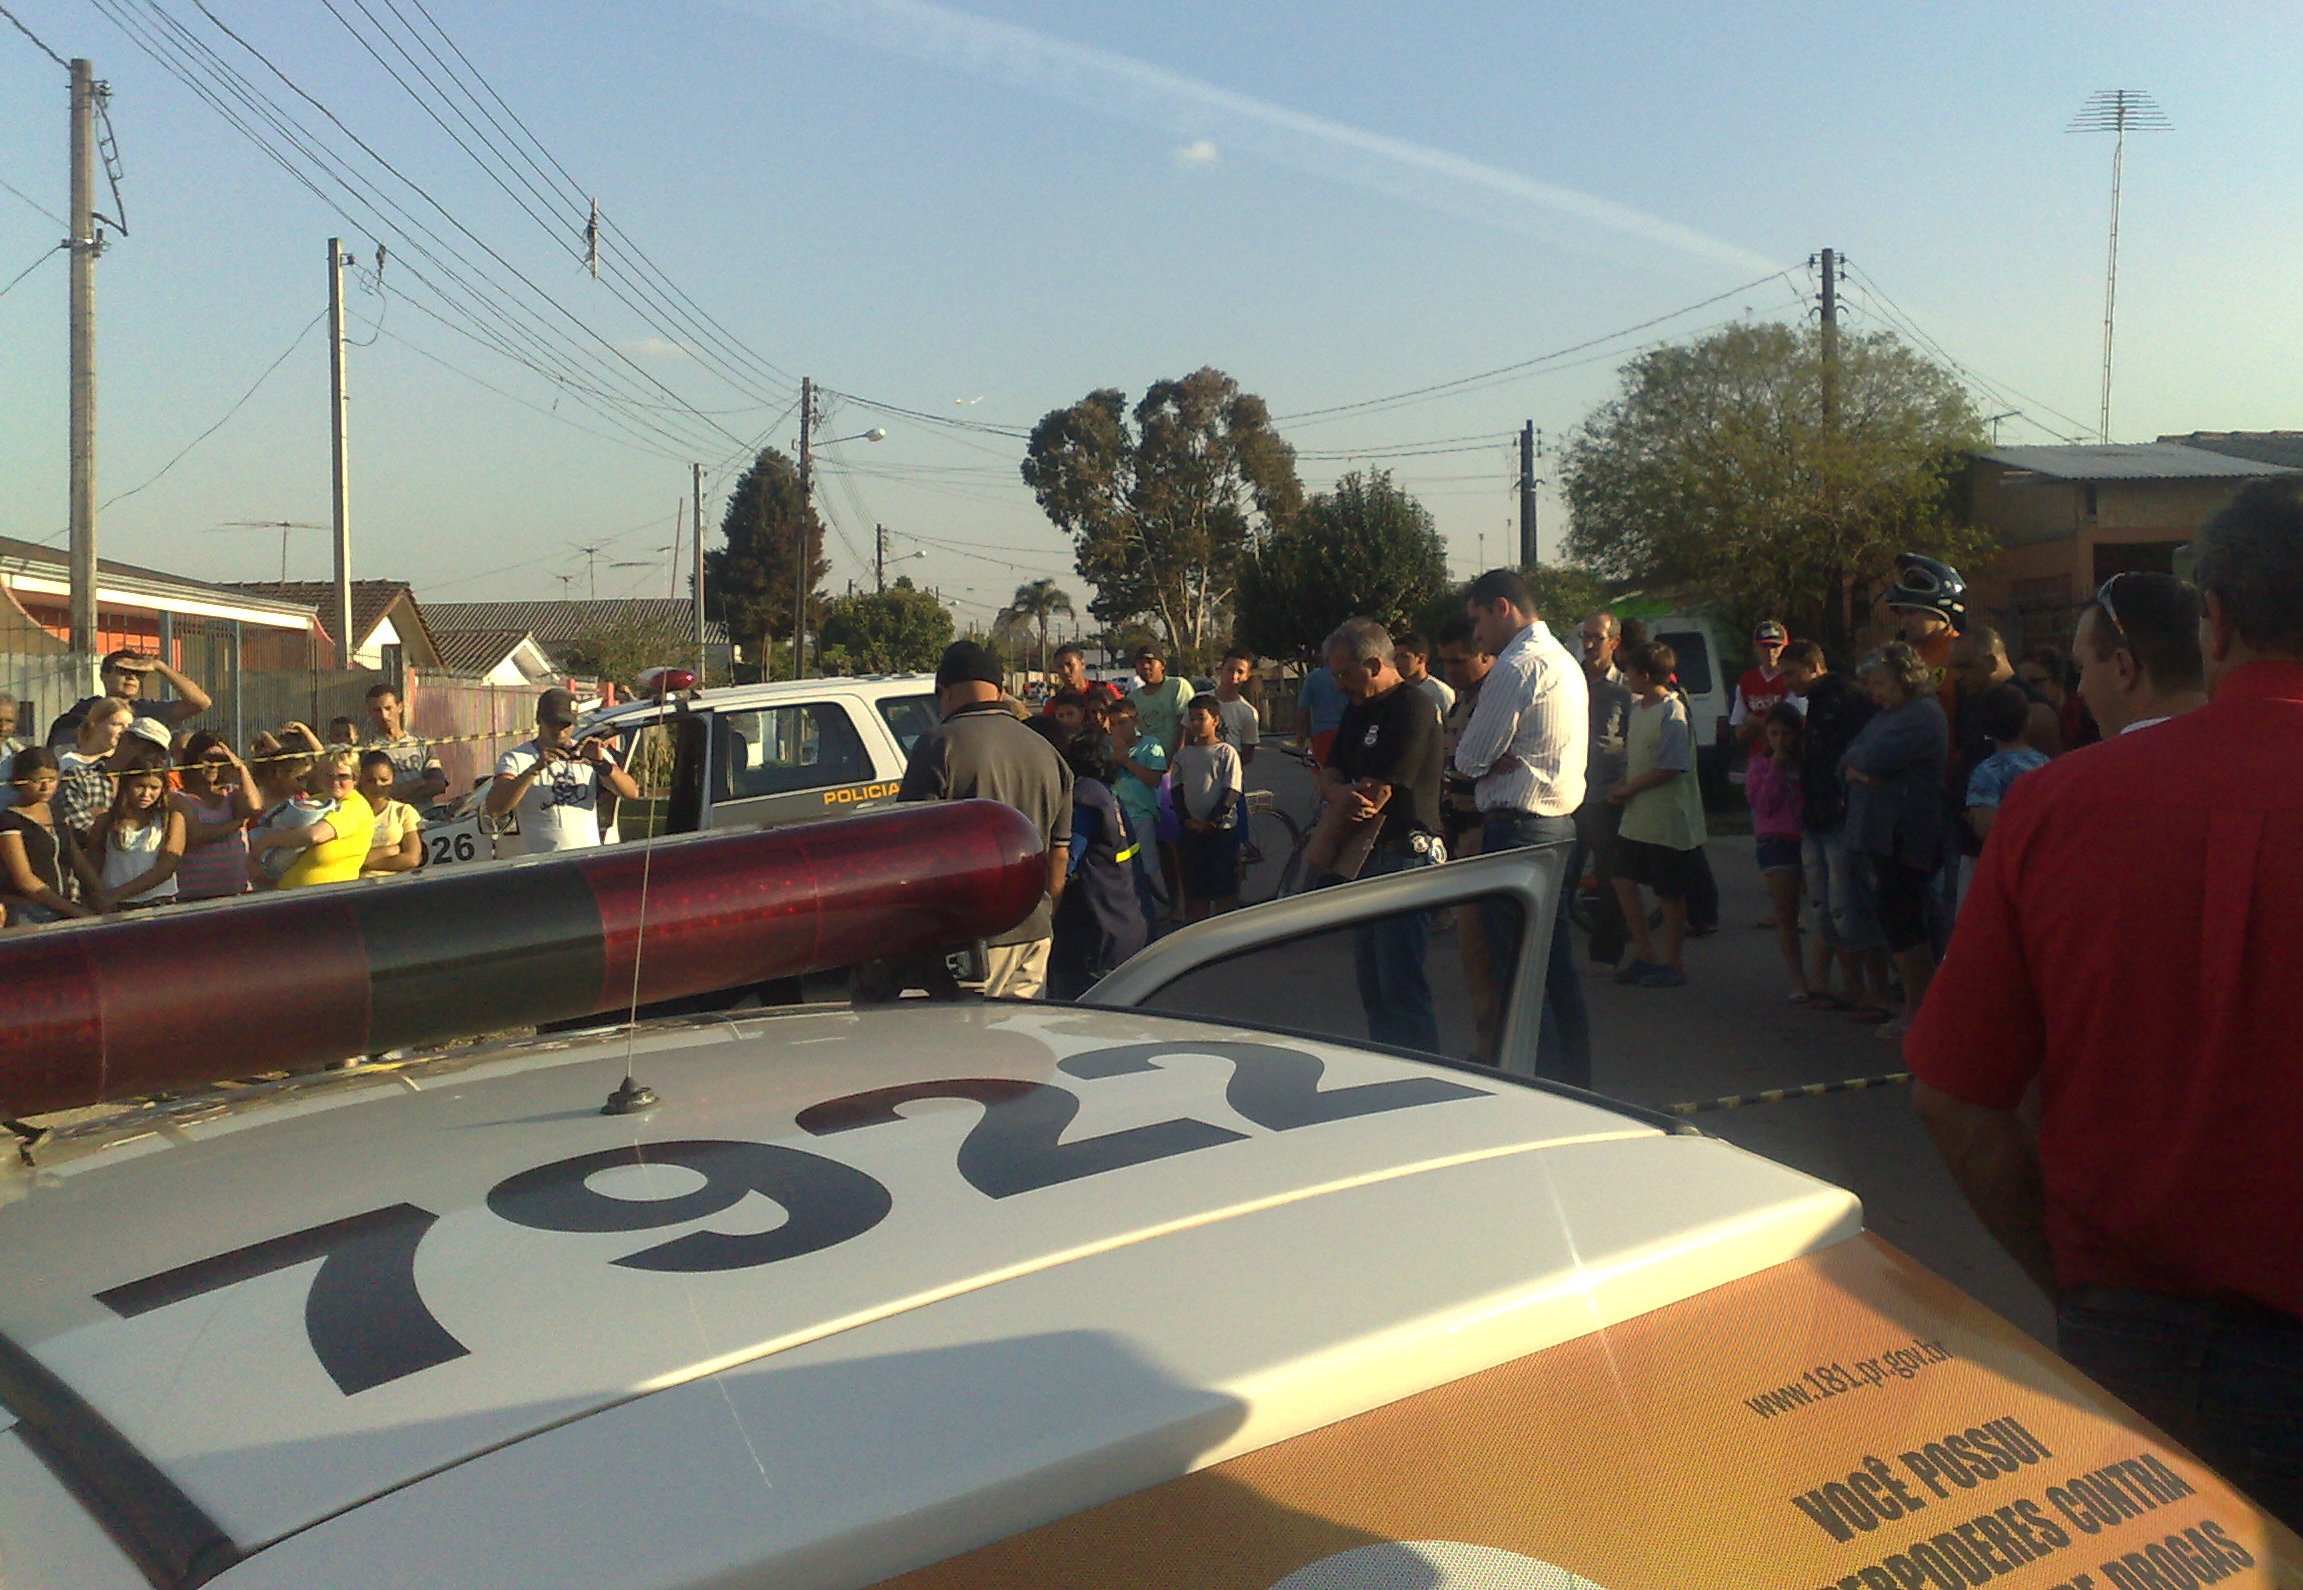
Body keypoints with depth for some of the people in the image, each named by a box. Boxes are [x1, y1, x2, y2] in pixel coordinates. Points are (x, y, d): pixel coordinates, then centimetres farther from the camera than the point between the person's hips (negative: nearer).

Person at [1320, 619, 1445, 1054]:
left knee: (1402, 989, -9)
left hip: (1405, 858, -10)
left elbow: (1376, 794, -19)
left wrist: (1341, 793, 1)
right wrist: (1343, 793, -12)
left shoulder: (1412, 708, -14)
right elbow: (1329, 775, 11)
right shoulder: (1359, 710, 16)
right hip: (1366, 860, 10)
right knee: (1372, 987, 14)